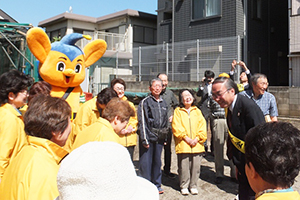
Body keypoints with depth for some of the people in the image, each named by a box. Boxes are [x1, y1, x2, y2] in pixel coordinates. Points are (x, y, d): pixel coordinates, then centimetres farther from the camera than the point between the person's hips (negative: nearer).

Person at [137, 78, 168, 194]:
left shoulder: (163, 103, 13)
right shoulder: (145, 102, -5)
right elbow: (142, 122, -10)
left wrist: (165, 137, 15)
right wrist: (144, 139, -14)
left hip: (159, 138, 5)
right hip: (148, 137, -5)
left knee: (157, 162, 14)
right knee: (146, 162, -1)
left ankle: (156, 184, 27)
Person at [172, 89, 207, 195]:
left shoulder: (197, 111, 13)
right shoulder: (178, 111, 4)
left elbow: (202, 125, 7)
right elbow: (176, 127, -4)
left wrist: (197, 138, -6)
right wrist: (186, 138, -10)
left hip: (197, 144, 2)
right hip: (183, 144, -2)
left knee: (195, 166, 5)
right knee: (183, 166, 0)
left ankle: (193, 185, 20)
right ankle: (184, 186, 15)